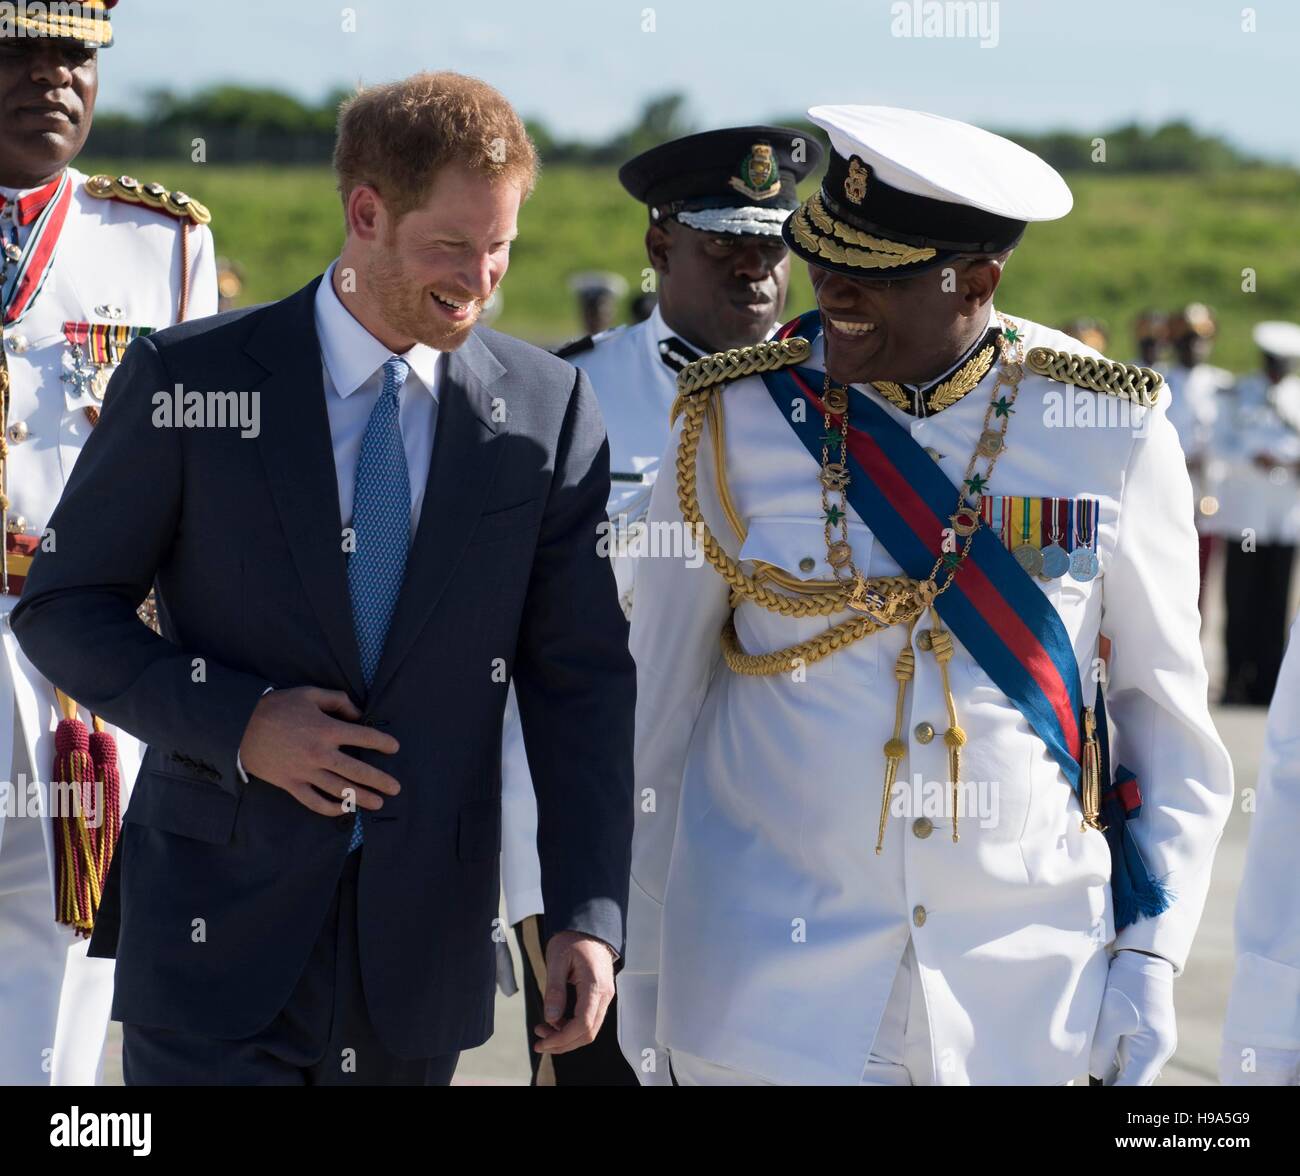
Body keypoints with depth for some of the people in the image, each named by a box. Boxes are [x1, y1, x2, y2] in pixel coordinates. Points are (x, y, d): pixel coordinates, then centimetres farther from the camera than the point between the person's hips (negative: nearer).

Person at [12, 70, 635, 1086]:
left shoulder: (548, 408, 2)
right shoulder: (189, 380, -4)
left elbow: (581, 679, 2)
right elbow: (62, 609, 1)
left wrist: (590, 916, -7)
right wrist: (237, 723, -14)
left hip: (423, 933, 2)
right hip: (221, 921, -2)